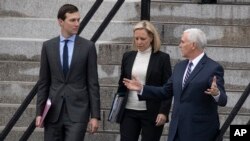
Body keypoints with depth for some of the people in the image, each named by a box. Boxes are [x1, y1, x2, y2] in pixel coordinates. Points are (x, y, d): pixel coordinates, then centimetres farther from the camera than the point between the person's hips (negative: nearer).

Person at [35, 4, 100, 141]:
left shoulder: (88, 47, 0)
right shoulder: (48, 46, 6)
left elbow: (93, 83, 0)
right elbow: (43, 82, 8)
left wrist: (95, 115, -4)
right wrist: (39, 112, 2)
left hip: (77, 110, -2)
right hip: (53, 110, 2)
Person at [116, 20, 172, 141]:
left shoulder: (162, 58, -2)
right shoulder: (128, 56, 9)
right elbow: (122, 85, 15)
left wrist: (164, 112, -12)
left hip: (152, 113, -3)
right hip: (129, 112, 3)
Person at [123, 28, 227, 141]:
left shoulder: (213, 68, -9)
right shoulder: (179, 66, 13)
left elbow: (222, 100, -15)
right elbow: (166, 92, 19)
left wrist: (216, 93, -37)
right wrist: (141, 88, 13)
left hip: (200, 131, -7)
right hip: (177, 131, 7)